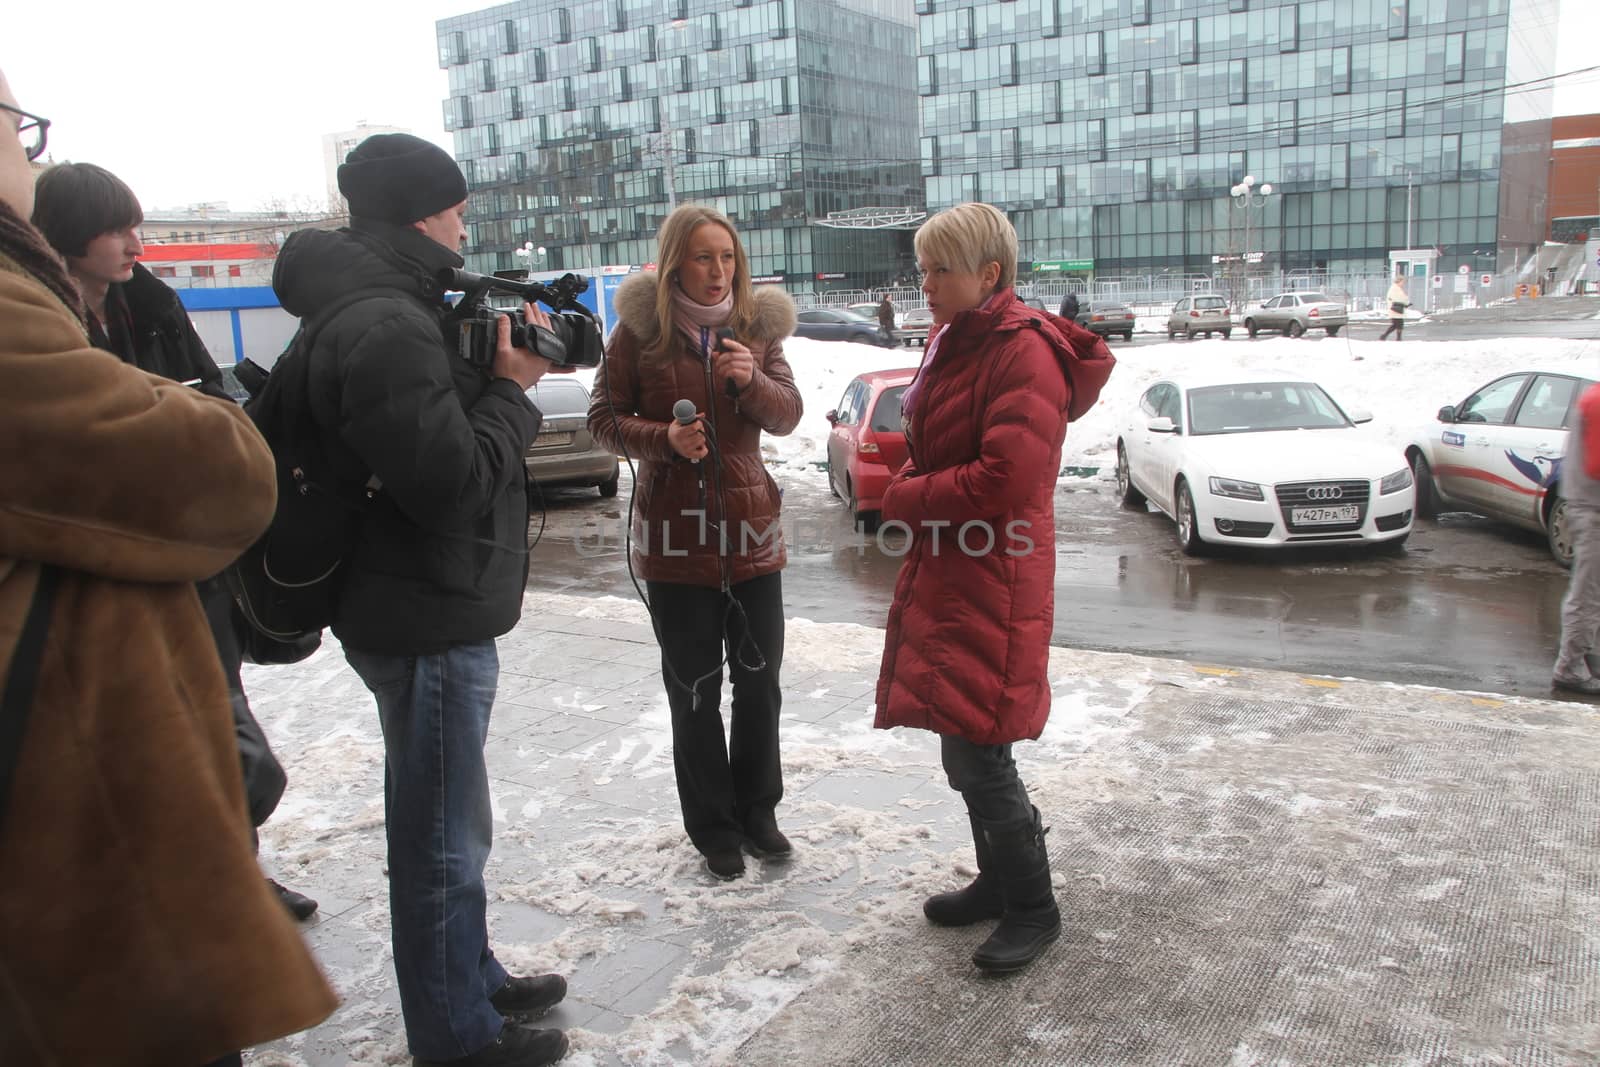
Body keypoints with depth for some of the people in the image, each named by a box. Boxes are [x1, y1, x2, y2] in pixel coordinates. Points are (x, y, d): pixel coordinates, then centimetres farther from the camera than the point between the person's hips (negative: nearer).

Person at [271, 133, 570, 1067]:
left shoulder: (389, 311, 11)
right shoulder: (387, 330, -22)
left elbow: (447, 434, 13)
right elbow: (451, 482, -26)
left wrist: (495, 366, 0)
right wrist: (514, 386, -14)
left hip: (433, 613, 11)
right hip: (429, 622, -11)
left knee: (441, 825, 23)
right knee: (444, 839, 4)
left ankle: (475, 980, 41)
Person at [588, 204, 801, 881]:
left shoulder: (756, 323, 3)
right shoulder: (640, 328, -5)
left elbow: (787, 416, -2)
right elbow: (604, 417, -1)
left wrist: (752, 381, -23)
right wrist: (664, 438, -19)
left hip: (750, 525, 3)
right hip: (675, 529, -2)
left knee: (760, 680, 11)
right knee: (694, 689, 8)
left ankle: (756, 810, 31)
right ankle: (713, 827, 23)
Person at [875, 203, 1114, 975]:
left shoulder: (1025, 353, -16)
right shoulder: (956, 343, 13)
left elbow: (1004, 478, -24)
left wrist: (905, 497, -13)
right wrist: (908, 483, 4)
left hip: (993, 581, -9)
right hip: (943, 570, 9)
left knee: (977, 754, -5)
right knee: (963, 746, 17)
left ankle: (1033, 908, 15)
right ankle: (999, 879, 34)